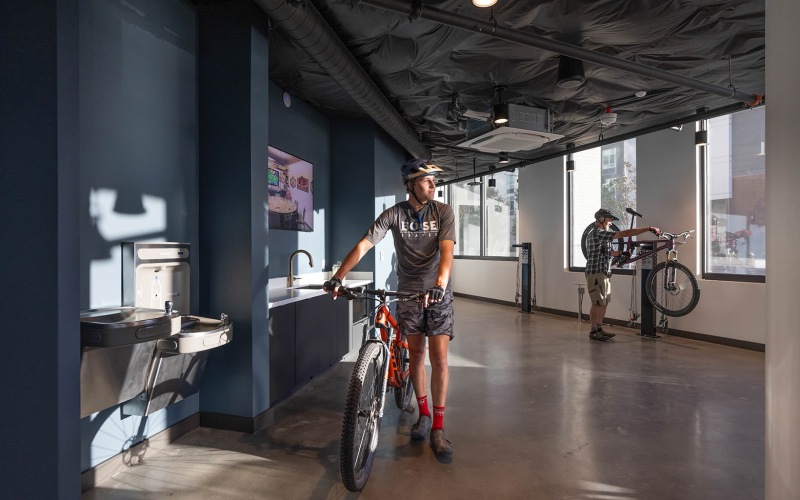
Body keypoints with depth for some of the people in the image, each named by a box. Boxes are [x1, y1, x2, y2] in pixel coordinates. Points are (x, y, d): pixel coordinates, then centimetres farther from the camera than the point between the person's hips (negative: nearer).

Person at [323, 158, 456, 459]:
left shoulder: (443, 212, -9)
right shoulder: (393, 214, -8)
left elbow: (446, 250, -21)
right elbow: (364, 245, -16)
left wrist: (440, 284, -38)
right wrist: (338, 277, -27)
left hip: (438, 294, -1)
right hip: (408, 293, 1)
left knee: (439, 358, -6)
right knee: (416, 355, 10)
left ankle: (438, 428, 6)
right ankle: (423, 415, 29)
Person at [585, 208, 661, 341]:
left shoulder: (594, 233, 17)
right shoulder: (599, 233, -16)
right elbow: (625, 233, -21)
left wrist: (620, 253, 10)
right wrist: (649, 229, -20)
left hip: (603, 273, 10)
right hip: (597, 273, -10)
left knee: (604, 302, 12)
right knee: (598, 303, -5)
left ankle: (599, 328, 19)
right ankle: (593, 332, 2)